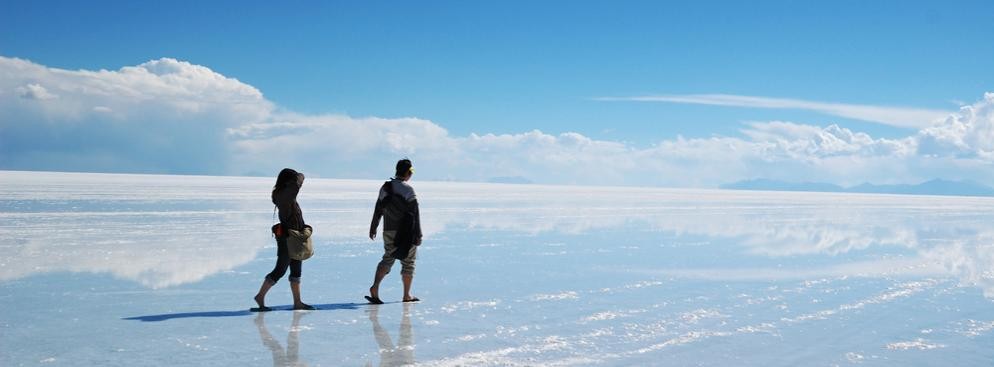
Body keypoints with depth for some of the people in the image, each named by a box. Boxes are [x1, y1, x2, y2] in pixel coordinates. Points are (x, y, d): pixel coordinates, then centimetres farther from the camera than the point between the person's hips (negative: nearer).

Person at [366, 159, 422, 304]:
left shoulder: (385, 187, 6)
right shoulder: (407, 190, -13)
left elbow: (378, 210, 12)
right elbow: (414, 214, -14)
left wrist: (373, 228, 22)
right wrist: (418, 235, -11)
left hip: (388, 231, 5)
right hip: (406, 232, -5)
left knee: (387, 259, 13)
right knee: (408, 262, 8)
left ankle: (375, 287, -7)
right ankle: (407, 295, 15)